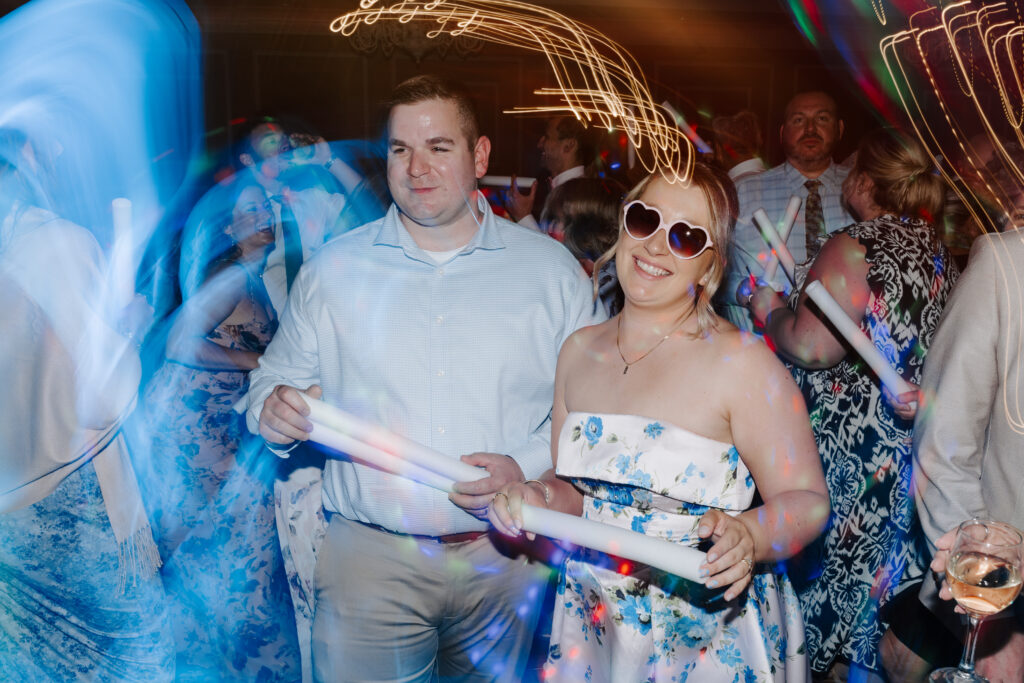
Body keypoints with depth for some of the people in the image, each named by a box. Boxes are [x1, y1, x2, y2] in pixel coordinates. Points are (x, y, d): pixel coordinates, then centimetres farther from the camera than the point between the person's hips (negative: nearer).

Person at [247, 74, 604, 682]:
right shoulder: (332, 268, 4)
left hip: (508, 557, 1)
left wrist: (527, 466, -16)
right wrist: (274, 409, -13)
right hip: (369, 558, 0)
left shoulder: (551, 268, 1)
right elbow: (276, 379, 10)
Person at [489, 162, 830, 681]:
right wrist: (538, 498, -10)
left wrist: (749, 537, -31)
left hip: (709, 636, -4)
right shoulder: (579, 351, 1)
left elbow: (807, 499, -13)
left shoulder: (741, 361, -15)